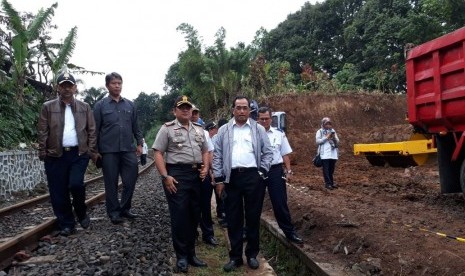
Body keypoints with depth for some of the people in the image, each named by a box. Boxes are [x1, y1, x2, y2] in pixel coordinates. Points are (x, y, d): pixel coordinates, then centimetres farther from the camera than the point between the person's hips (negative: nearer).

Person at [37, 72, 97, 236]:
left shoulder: (84, 107, 9)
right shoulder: (48, 107, 5)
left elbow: (92, 131, 7)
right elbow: (42, 132, 2)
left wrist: (91, 151, 0)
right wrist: (43, 153, -4)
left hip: (79, 153, 0)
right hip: (55, 155, 1)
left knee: (76, 184, -16)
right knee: (58, 192, 2)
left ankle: (81, 213, 12)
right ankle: (66, 224, 15)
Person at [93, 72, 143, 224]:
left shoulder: (130, 105, 11)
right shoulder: (100, 105, 2)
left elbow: (135, 126, 15)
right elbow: (95, 129, 2)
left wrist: (139, 143, 8)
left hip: (128, 149, 3)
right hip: (109, 151, -2)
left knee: (131, 180, 2)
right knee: (111, 182, 5)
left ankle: (125, 208, 20)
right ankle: (114, 212, 18)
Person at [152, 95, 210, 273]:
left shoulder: (199, 129, 15)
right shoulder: (167, 129, -2)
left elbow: (205, 151, 21)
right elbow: (158, 153, -7)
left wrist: (205, 167, 4)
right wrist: (165, 176, -15)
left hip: (196, 175, 6)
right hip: (176, 175, -6)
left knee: (194, 215, 11)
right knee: (179, 216, -2)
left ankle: (191, 253, 25)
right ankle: (181, 256, 11)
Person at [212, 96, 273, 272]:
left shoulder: (259, 129, 7)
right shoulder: (224, 130, 8)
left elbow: (267, 152, 7)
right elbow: (217, 156, 6)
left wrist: (262, 172, -3)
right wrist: (219, 179, 0)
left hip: (253, 177, -1)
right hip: (231, 177, 1)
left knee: (253, 217, 7)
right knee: (233, 218, 7)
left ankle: (252, 255, 22)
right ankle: (235, 256, 18)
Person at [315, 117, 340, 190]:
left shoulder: (333, 131, 15)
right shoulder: (320, 131, 2)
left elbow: (337, 141, 14)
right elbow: (318, 141, -7)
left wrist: (334, 138, -6)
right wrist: (326, 137, -12)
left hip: (333, 153, 4)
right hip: (324, 154, -4)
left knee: (332, 169, 8)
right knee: (326, 169, -5)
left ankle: (331, 182, 18)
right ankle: (327, 183, 0)